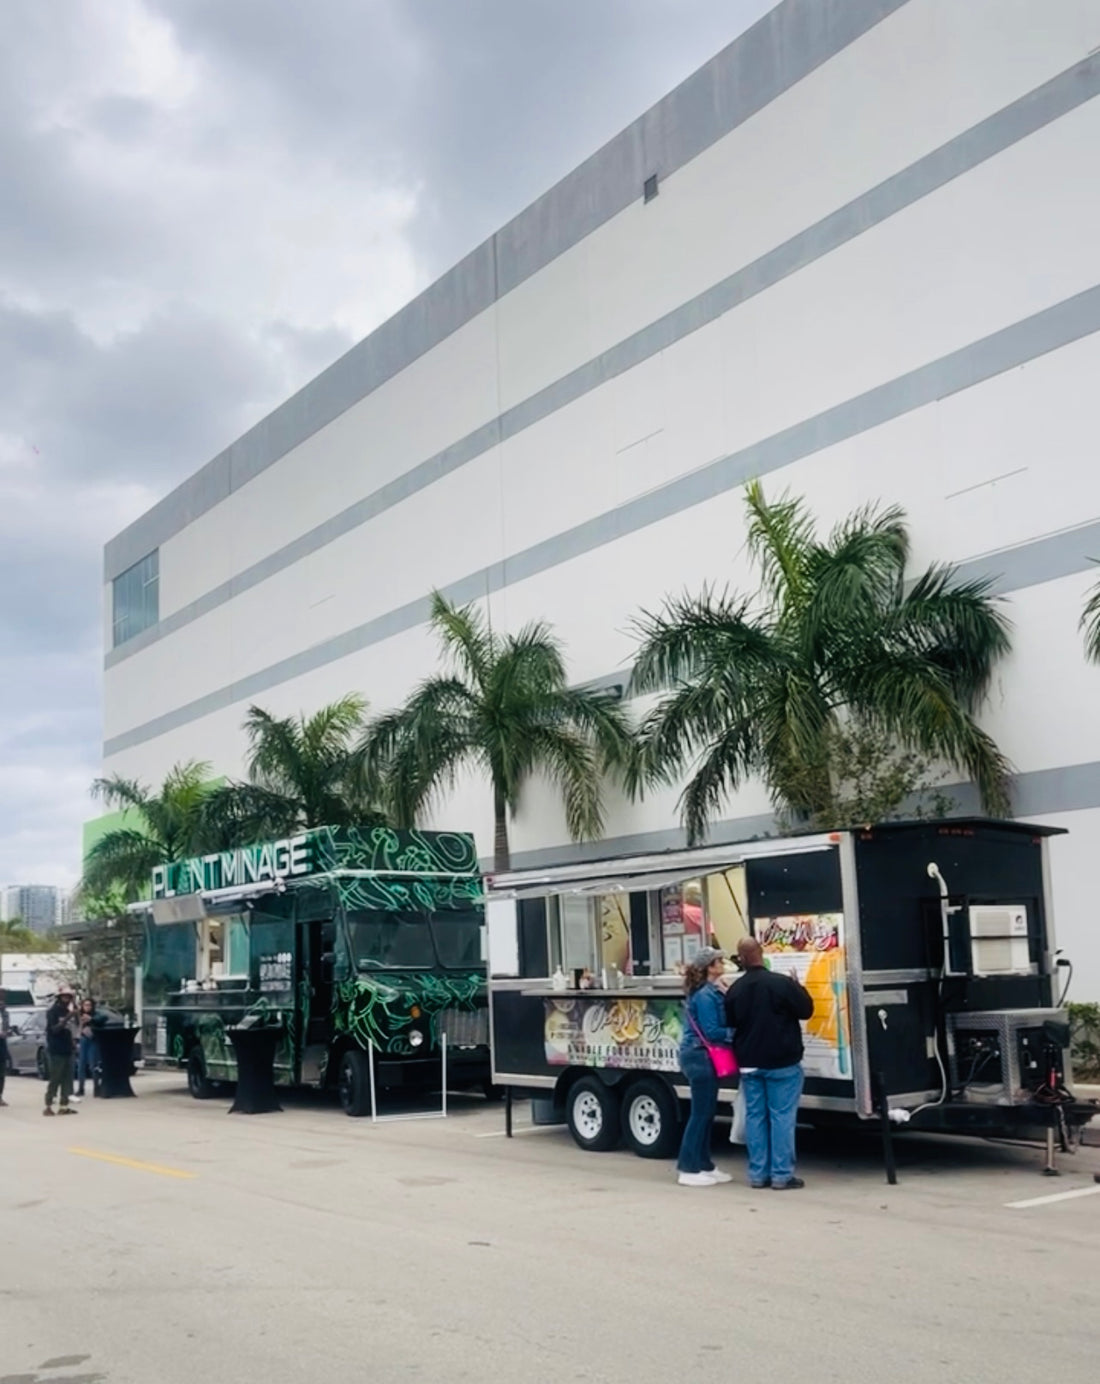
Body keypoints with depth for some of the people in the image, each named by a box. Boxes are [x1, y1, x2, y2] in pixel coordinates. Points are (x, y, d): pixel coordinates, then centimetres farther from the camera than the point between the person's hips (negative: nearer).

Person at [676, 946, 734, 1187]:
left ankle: (704, 1165, 21)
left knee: (706, 1113, 14)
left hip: (700, 1057, 9)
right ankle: (689, 1170, 3)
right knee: (701, 1113, -3)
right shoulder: (705, 995, -18)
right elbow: (711, 1031, -21)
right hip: (701, 1057, -9)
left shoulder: (708, 992, 12)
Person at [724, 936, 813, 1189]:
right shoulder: (782, 983, -14)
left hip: (749, 1063, 4)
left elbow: (730, 1024, 10)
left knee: (755, 1116, 9)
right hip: (782, 1063, -4)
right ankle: (782, 1175, -1)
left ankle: (758, 1173, 11)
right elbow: (806, 1010, -5)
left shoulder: (735, 990, 2)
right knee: (782, 1116, -1)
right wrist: (798, 987, 11)